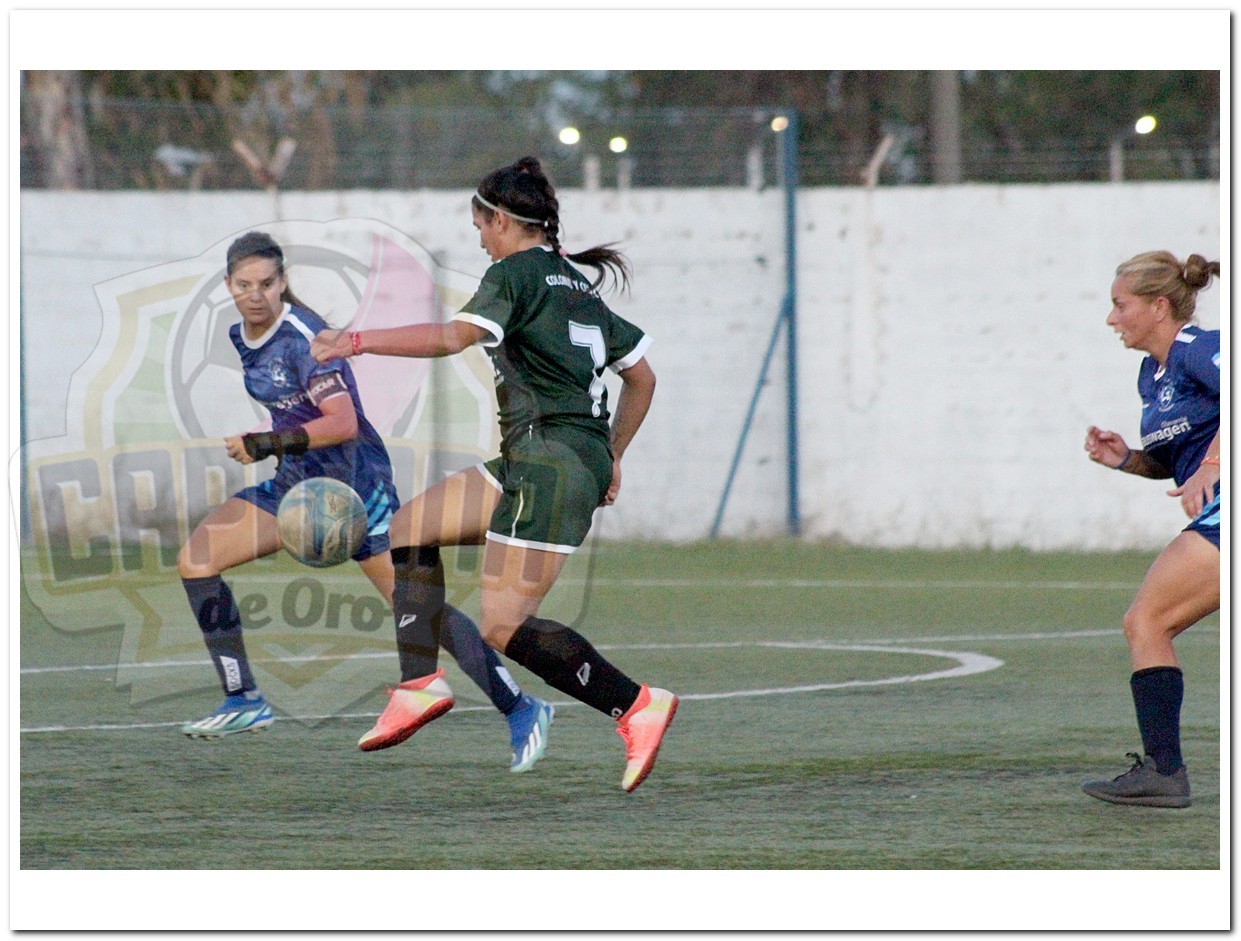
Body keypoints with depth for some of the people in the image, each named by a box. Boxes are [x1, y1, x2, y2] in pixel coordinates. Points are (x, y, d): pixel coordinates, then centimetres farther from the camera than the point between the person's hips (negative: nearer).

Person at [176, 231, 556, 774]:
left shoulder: (303, 337, -21)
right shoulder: (241, 337, 5)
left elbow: (343, 423, -30)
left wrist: (268, 444, -35)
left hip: (353, 480, -8)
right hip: (294, 483, 9)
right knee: (195, 560, -3)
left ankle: (521, 712, -5)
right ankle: (243, 703, 4)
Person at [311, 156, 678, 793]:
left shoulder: (516, 272, -5)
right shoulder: (578, 284, 21)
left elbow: (457, 335, -23)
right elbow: (642, 375, 25)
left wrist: (359, 341, -20)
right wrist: (612, 456, 32)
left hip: (551, 459, -9)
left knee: (504, 629, -11)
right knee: (410, 525, 14)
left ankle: (636, 705, -13)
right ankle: (423, 682, 4)